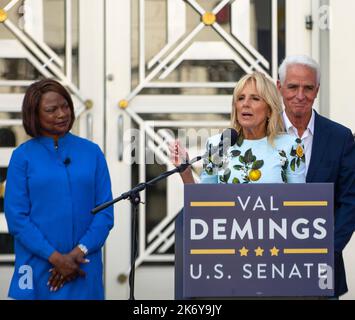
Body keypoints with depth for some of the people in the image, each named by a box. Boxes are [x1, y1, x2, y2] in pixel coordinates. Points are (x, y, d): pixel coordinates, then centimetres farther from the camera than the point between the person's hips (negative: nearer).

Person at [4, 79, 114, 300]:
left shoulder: (92, 152, 5)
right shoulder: (23, 156, 0)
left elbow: (105, 211, 2)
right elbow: (16, 217, -6)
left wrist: (79, 252, -11)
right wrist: (55, 257, -14)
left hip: (83, 269, 1)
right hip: (38, 268, -1)